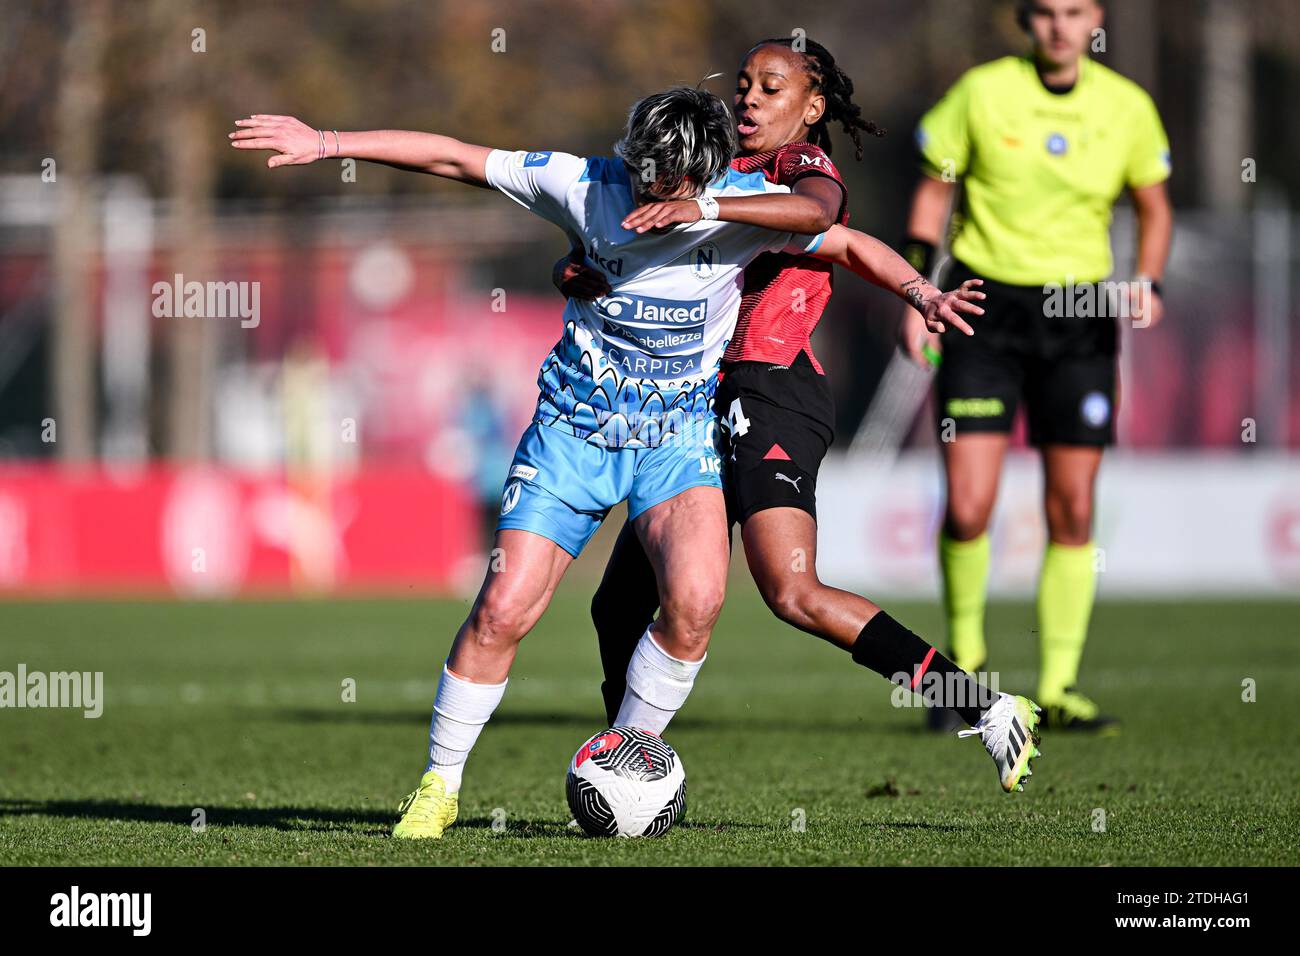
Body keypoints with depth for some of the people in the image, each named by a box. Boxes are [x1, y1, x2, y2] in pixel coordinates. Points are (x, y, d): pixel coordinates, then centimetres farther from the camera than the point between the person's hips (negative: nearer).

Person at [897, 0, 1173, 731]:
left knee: (1073, 513, 0)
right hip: (984, 310, -2)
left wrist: (1149, 283, -7)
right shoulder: (982, 93, -6)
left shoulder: (1127, 108, -1)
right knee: (968, 509, -9)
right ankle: (965, 656, 15)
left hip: (1079, 319, 2)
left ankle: (1059, 686, 10)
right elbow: (934, 191, 4)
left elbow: (1155, 208, 11)